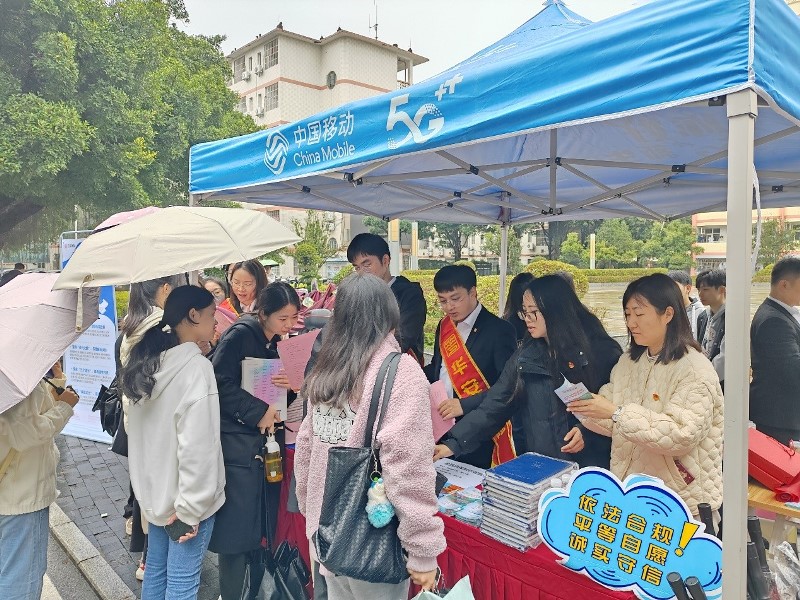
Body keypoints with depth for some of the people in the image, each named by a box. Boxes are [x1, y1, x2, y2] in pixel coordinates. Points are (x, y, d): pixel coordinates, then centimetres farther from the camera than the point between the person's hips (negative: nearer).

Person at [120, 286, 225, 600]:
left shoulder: (146, 360, 3)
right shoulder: (196, 367, -23)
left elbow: (138, 429, 13)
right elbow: (197, 446, -26)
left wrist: (147, 483, 21)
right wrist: (190, 506, -17)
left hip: (154, 488, 8)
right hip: (181, 495, -8)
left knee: (156, 569, 22)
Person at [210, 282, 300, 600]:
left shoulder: (276, 343, 12)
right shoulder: (241, 333, -11)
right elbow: (220, 382, -18)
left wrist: (290, 383, -4)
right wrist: (257, 412, -17)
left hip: (265, 443, 7)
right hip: (238, 444, -7)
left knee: (265, 524, 12)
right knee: (238, 527, -1)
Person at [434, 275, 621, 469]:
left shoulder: (601, 351, -7)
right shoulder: (525, 357, 1)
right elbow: (494, 405, -4)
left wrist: (587, 431, -15)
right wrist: (453, 444, -13)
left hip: (592, 466, -2)